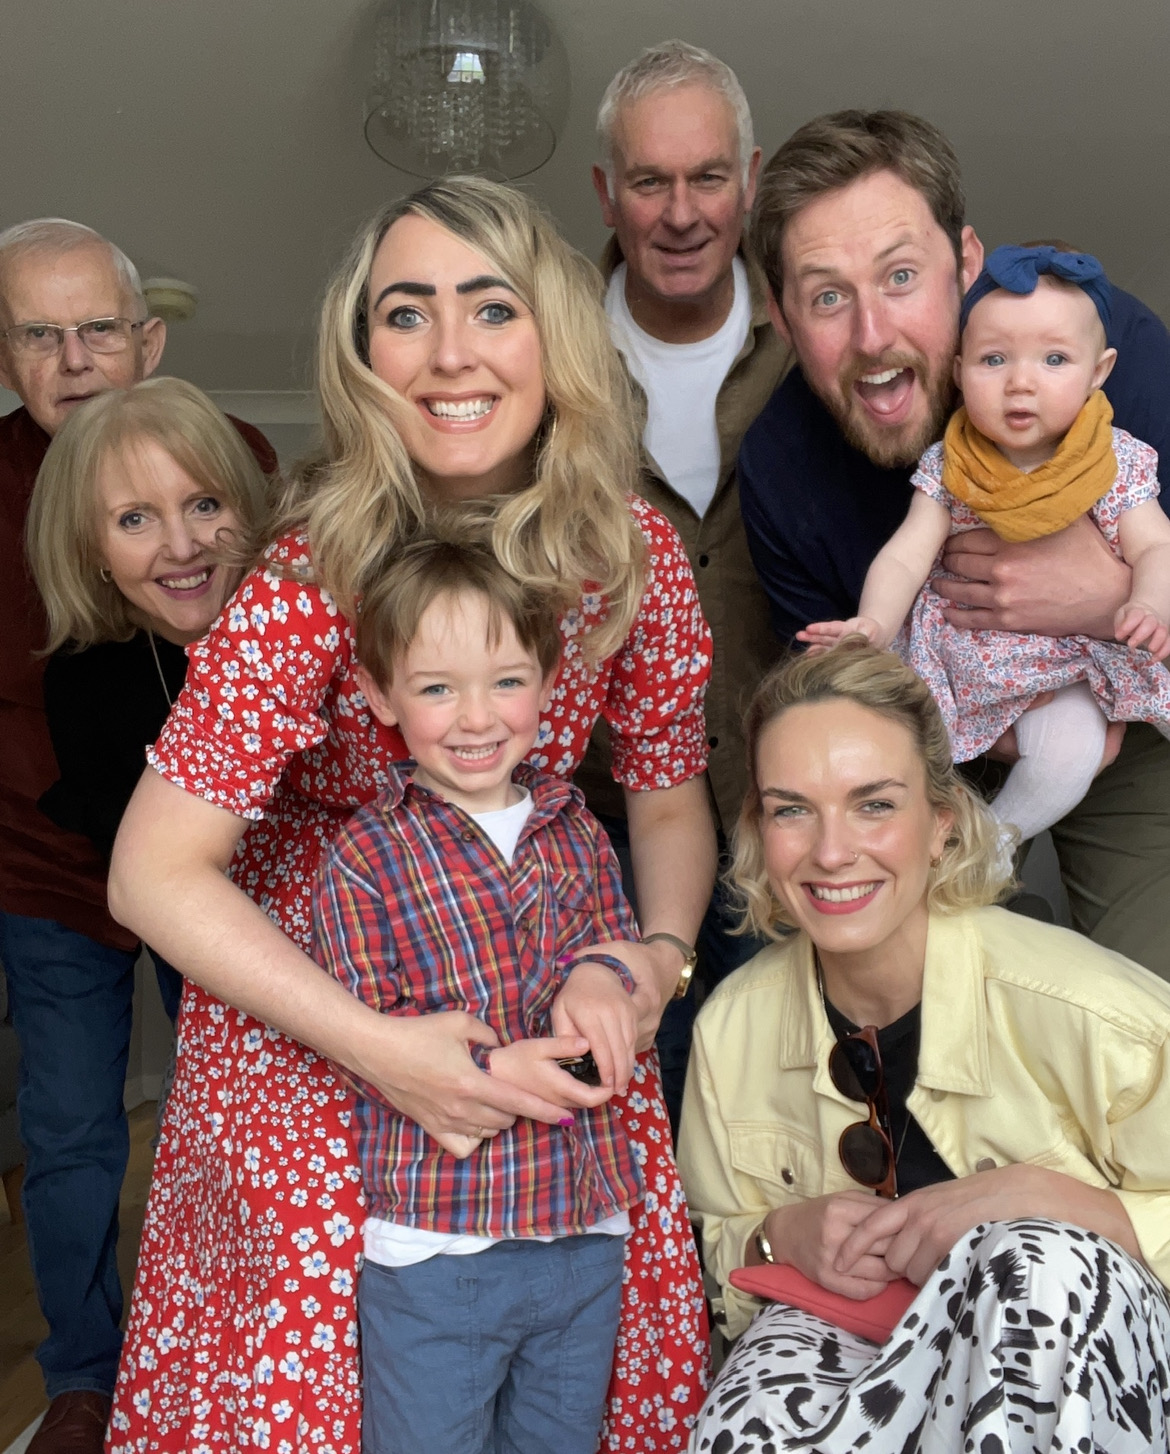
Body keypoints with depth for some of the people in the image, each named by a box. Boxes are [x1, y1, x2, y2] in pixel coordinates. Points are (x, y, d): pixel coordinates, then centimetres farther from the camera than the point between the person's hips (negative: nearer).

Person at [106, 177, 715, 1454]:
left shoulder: (637, 556, -12)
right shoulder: (319, 578, -24)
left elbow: (669, 797, 1)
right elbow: (157, 873, -22)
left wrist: (660, 951, -18)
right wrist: (380, 1047, -28)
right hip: (301, 992, -3)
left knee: (639, 1272, -4)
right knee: (315, 1335, -11)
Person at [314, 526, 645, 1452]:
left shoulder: (578, 832, 3)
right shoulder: (367, 857, -11)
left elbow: (625, 947, 11)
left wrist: (604, 977, -13)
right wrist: (492, 1068, -23)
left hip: (588, 1228, 5)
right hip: (434, 1246, -4)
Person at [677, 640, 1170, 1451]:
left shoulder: (1087, 1012, -20)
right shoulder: (731, 1028, -6)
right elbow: (715, 1256, 9)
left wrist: (1030, 1194, -25)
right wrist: (782, 1237, -13)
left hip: (1078, 1368, -1)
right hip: (852, 1337, 2)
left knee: (1039, 1261, -36)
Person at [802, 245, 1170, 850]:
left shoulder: (1116, 464, -10)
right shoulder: (945, 467, -10)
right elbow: (905, 556, -17)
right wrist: (873, 625, -38)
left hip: (1064, 663, -1)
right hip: (958, 657, 1)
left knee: (1068, 758, -22)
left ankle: (992, 841, 7)